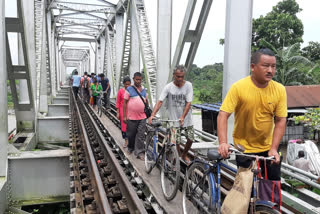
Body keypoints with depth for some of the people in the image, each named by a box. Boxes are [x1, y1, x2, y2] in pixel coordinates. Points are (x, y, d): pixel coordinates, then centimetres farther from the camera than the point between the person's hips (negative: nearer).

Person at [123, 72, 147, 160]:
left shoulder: (144, 89, 9)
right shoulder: (129, 89, -3)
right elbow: (124, 102, -3)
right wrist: (124, 116, -6)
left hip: (142, 117, 3)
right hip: (131, 117, -2)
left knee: (141, 135, 0)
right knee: (131, 134, 10)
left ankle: (139, 152, 6)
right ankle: (130, 148, 33)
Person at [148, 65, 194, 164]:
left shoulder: (188, 85, -7)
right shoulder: (168, 87, -9)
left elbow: (188, 103, -13)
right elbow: (160, 101, -15)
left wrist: (182, 117, -24)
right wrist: (152, 115, -27)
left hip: (186, 118, 2)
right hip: (174, 119, -1)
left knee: (191, 139, 4)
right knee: (176, 141, -2)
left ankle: (184, 154, 33)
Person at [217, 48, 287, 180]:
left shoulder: (280, 90, -9)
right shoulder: (238, 87, -18)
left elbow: (280, 121, -7)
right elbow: (223, 115, -20)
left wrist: (273, 148, -15)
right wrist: (223, 142, -31)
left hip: (268, 147, 3)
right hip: (244, 149, -3)